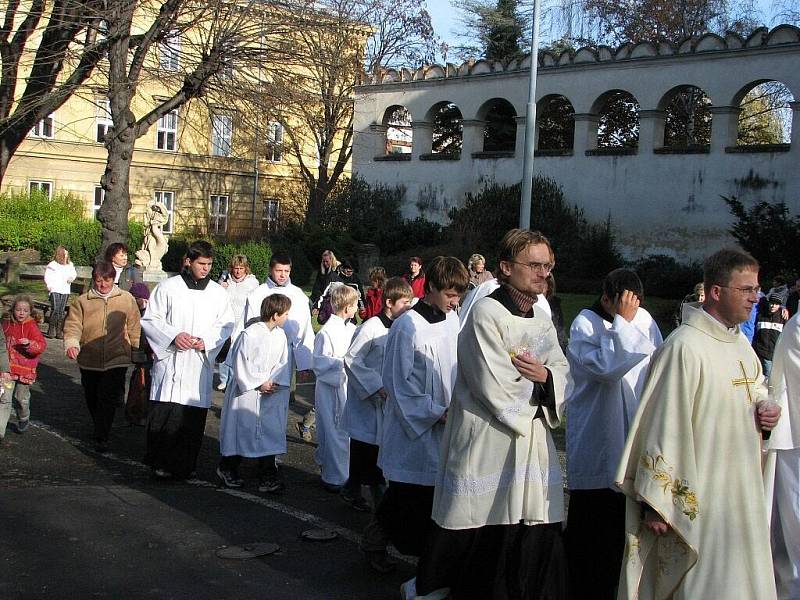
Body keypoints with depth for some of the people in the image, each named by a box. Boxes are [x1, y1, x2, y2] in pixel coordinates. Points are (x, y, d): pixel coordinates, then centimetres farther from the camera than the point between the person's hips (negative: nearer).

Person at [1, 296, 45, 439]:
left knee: (21, 399, 12)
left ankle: (24, 419, 41)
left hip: (25, 370, -3)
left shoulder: (32, 327, -11)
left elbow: (42, 345, -19)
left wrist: (30, 344, -36)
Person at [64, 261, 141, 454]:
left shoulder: (127, 300, 3)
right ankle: (100, 431, 37)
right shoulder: (82, 302, 1)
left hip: (117, 360, -2)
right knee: (93, 400, 14)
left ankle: (102, 438, 0)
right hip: (90, 361, 2)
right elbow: (73, 325, -7)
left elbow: (134, 329, 9)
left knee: (108, 399, -11)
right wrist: (71, 344, -26)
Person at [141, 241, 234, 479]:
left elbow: (226, 325, 11)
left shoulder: (218, 292, 8)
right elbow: (149, 320, 1)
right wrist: (173, 335, -14)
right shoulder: (168, 287, 0)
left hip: (200, 363, 2)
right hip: (170, 360, -2)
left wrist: (207, 341, -7)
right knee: (164, 414, -7)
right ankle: (160, 462, 6)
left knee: (194, 415, 3)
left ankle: (185, 464, 16)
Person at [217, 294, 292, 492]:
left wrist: (275, 382, -9)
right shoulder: (249, 335, -15)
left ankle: (268, 478, 9)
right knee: (241, 431, 5)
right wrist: (259, 384, -13)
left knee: (270, 432, 3)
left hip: (270, 395, 5)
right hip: (247, 392, -5)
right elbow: (240, 364, -14)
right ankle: (228, 469, 25)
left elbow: (283, 364, 7)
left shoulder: (280, 336, 3)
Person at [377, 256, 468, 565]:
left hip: (444, 425, 6)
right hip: (412, 426, -6)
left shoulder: (452, 319, 5)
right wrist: (436, 412, -16)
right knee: (407, 501, 1)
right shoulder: (407, 326, -16)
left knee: (435, 500, 11)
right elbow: (398, 382, -15)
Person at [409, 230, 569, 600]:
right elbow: (495, 387, -19)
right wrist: (535, 386, -3)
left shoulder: (542, 320, 13)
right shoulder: (487, 313, -12)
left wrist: (545, 376, -12)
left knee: (535, 538, 6)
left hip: (532, 447, 7)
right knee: (480, 541, 0)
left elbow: (562, 377, 9)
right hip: (487, 443, -7)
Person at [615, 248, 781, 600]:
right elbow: (664, 424, -21)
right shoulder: (684, 348, -20)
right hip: (697, 500, -9)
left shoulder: (740, 343, 9)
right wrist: (655, 502, -21)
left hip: (740, 491, 9)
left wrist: (765, 409, 3)